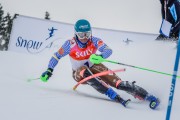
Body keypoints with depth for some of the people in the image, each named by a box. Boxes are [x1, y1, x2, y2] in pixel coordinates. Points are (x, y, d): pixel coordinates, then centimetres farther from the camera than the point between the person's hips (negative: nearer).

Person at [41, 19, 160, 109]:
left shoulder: (94, 41, -19)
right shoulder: (70, 44, -20)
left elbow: (108, 50, -33)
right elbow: (56, 56, -8)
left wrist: (101, 56, -53)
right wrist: (49, 70, -18)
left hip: (94, 67, 1)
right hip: (79, 73, -1)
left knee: (117, 82, -22)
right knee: (84, 71, -38)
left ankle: (147, 96, -27)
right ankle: (114, 95, -46)